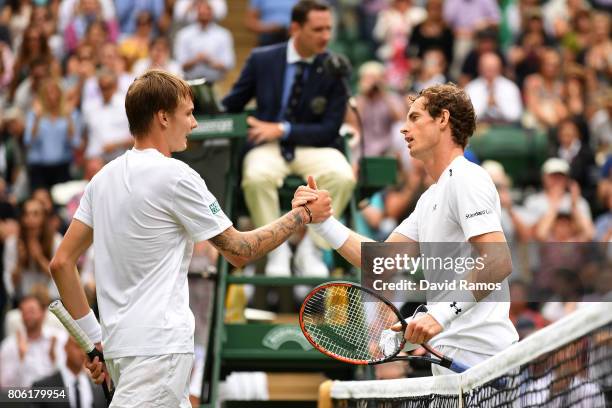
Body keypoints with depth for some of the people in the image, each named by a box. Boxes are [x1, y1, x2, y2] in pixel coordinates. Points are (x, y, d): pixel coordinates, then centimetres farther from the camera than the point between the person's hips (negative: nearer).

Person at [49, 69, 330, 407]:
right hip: (160, 345, -9)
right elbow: (239, 251, -2)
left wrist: (94, 338, 15)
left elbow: (61, 263, 11)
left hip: (119, 343, 9)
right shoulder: (176, 176, -10)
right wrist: (301, 215, 9)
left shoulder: (103, 179, 12)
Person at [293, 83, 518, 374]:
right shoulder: (431, 198, 24)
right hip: (451, 351, 9)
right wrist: (322, 221, 10)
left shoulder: (467, 179, -9)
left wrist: (443, 313, -30)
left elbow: (499, 262, -21)